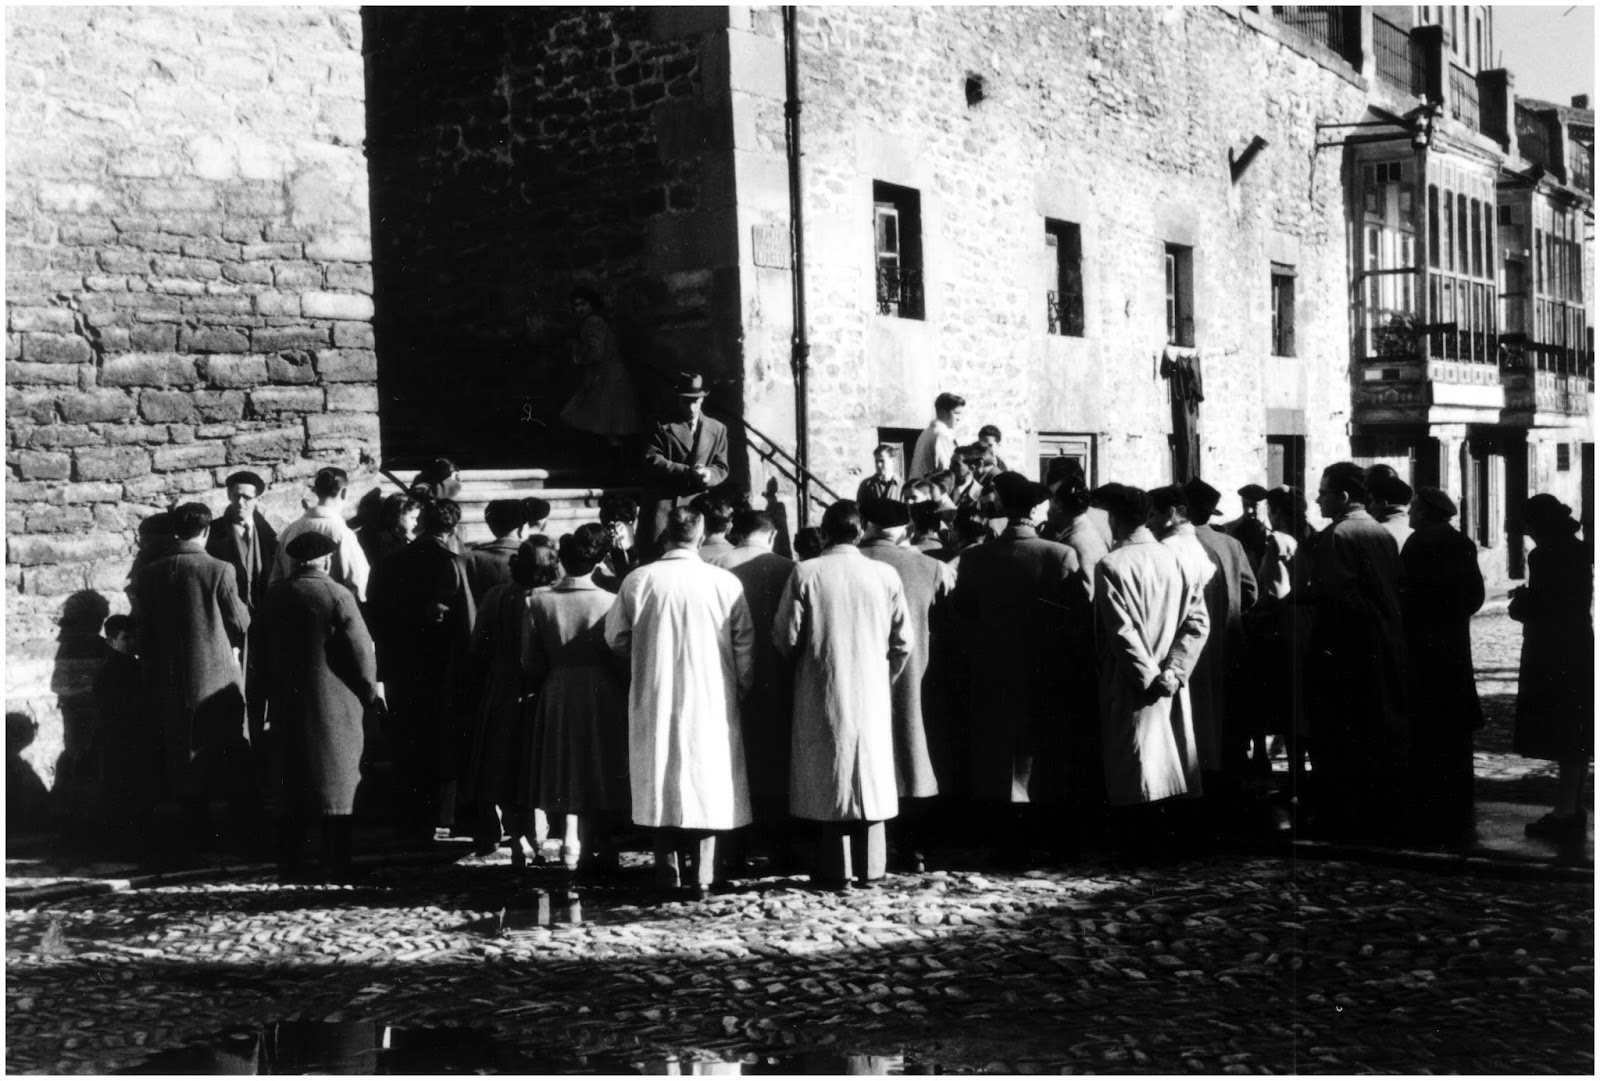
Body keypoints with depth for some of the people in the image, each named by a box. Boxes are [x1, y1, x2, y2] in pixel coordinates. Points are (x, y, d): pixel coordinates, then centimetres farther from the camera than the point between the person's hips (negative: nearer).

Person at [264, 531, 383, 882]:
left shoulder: (273, 595, 2)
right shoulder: (336, 595, -12)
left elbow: (263, 650, 6)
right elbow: (361, 649, -12)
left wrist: (272, 689, 15)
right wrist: (370, 692, 1)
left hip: (287, 702, 4)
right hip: (333, 704, -4)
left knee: (292, 783, 13)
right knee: (338, 782, 5)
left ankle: (288, 862, 15)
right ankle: (338, 864, 5)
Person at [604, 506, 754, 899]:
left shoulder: (638, 580, -7)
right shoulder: (725, 583, -7)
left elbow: (615, 639, 1)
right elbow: (745, 647, -2)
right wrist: (740, 688, 12)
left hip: (654, 701, 1)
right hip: (712, 702, 0)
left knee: (662, 782, 12)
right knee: (708, 783, 7)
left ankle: (668, 870, 14)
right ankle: (703, 875, 5)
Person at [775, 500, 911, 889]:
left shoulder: (805, 574, -10)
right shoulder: (886, 575, -5)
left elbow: (786, 637, -7)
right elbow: (902, 642, 0)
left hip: (822, 696, -1)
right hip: (873, 696, 2)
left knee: (829, 779, 7)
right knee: (870, 776, 12)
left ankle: (835, 869, 8)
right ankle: (870, 867, 17)